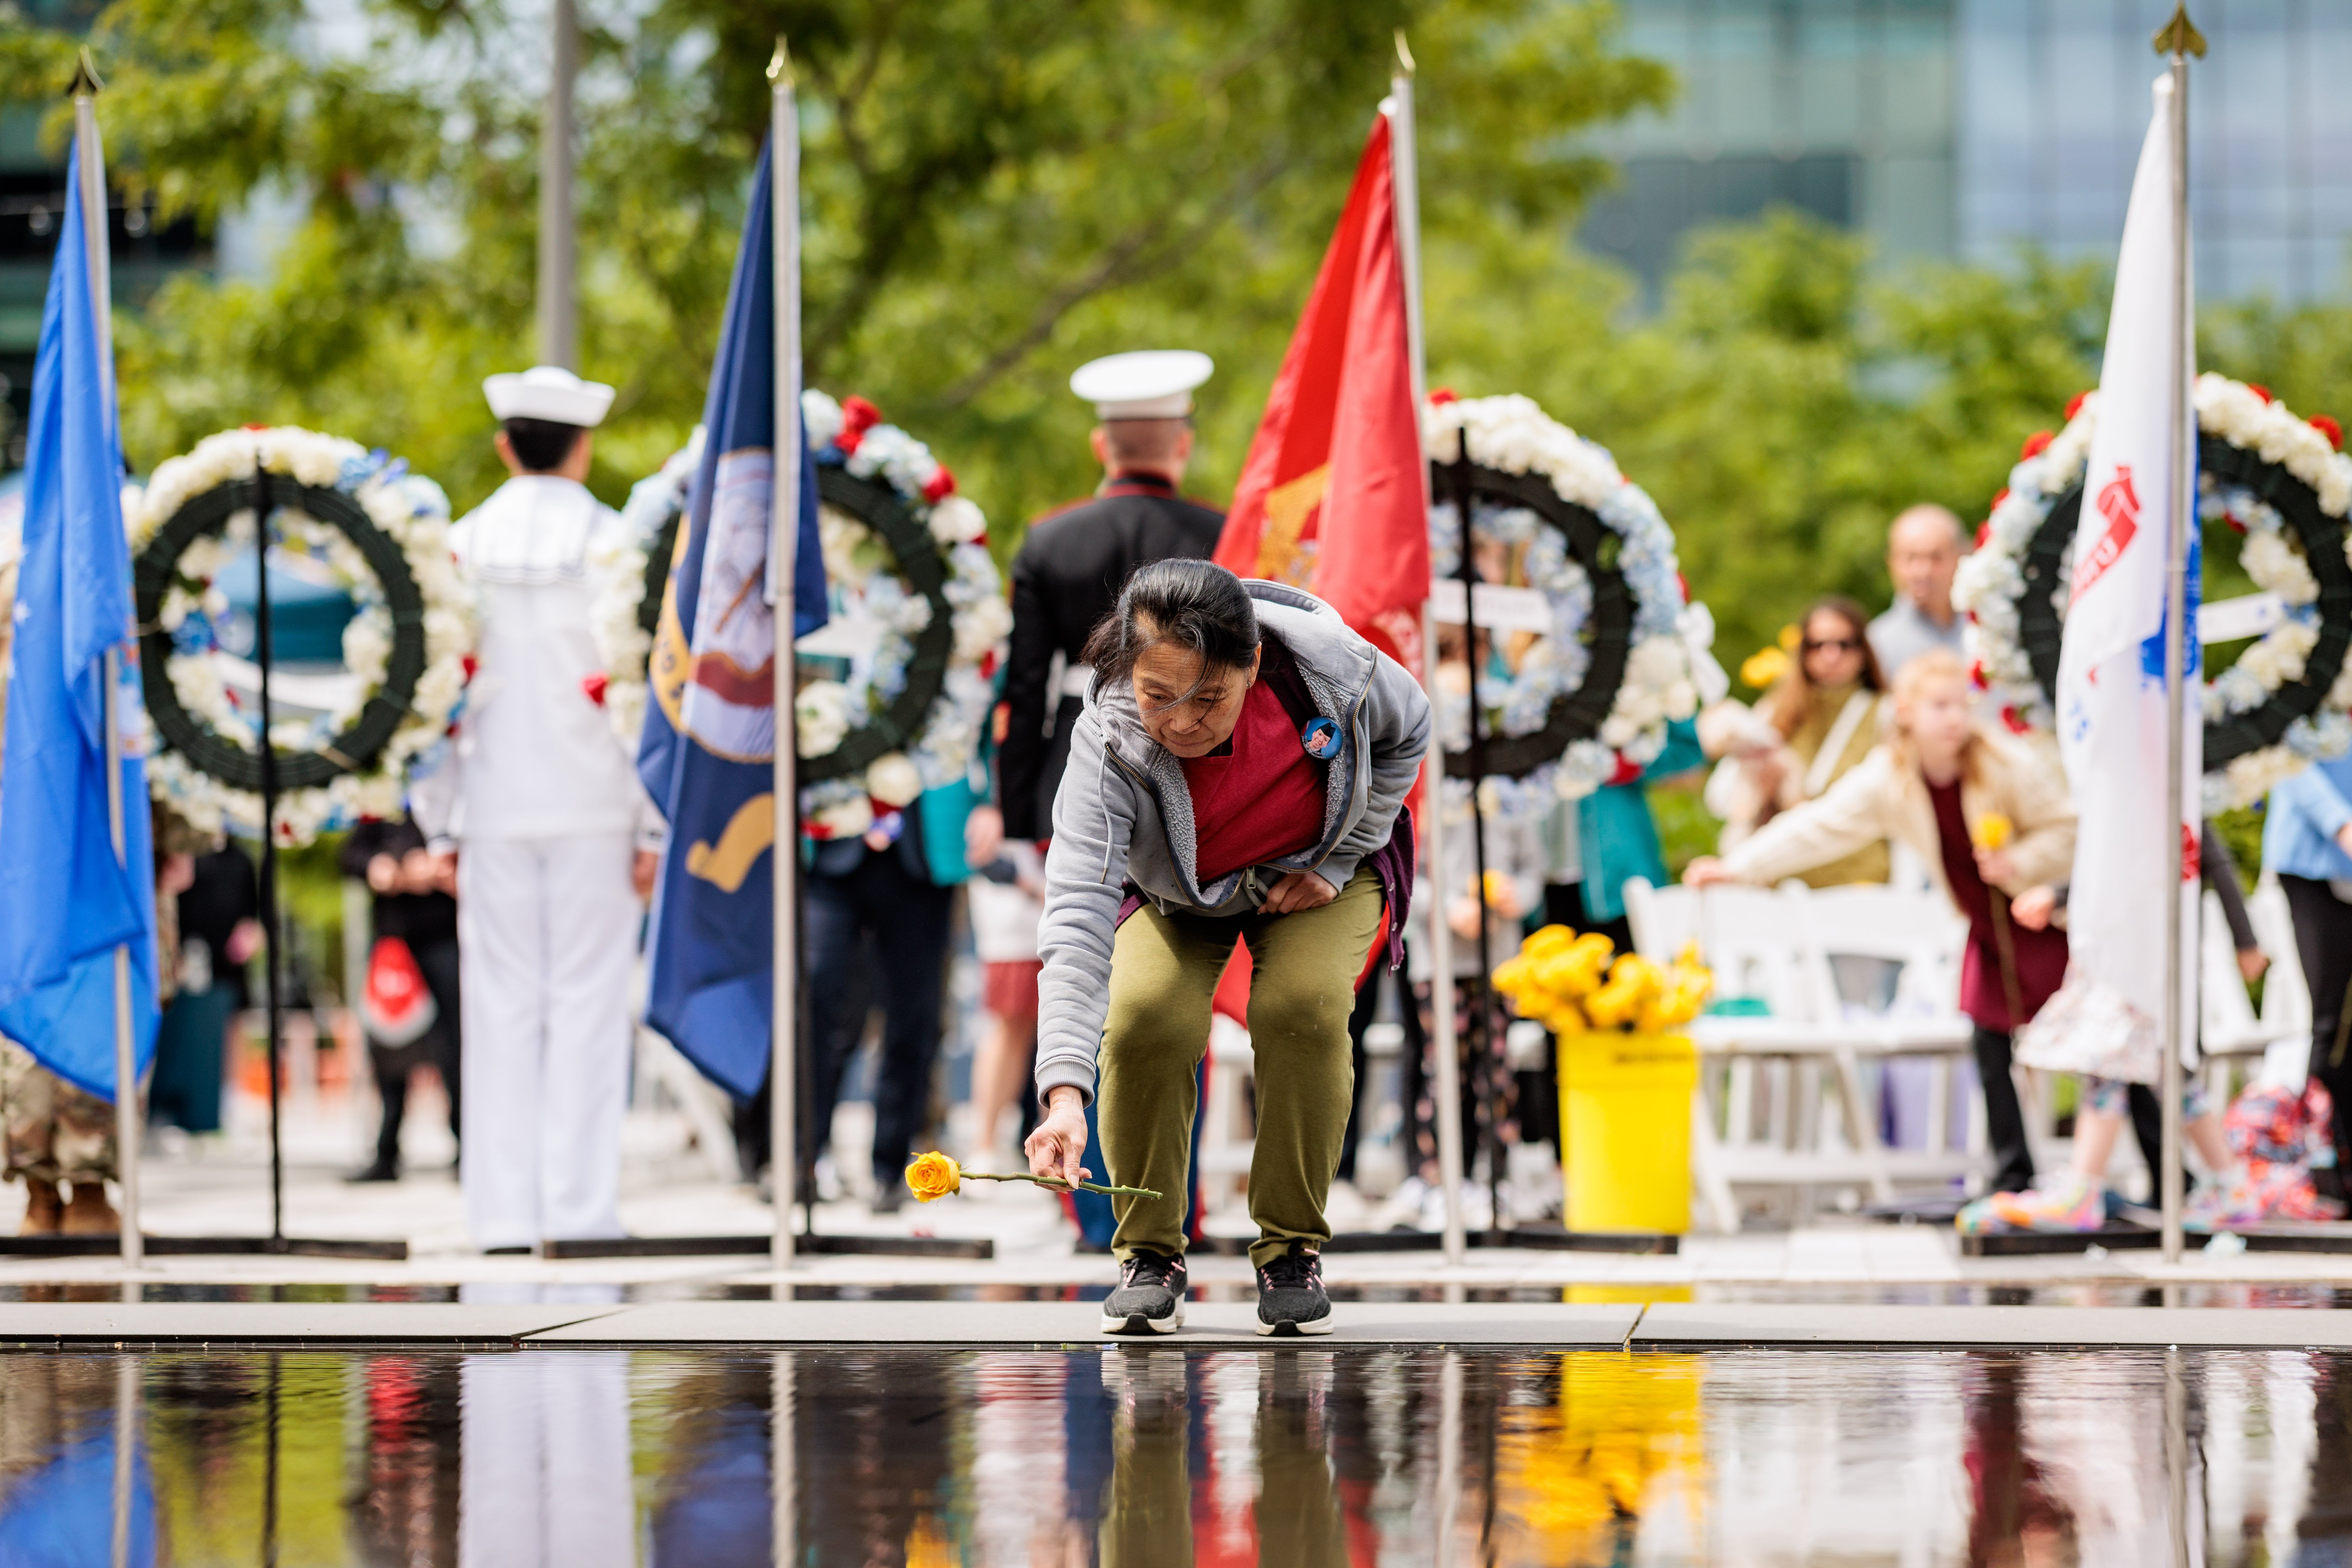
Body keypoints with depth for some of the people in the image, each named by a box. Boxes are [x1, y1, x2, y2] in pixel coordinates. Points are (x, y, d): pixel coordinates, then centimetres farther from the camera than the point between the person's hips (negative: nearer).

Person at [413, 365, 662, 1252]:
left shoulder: (462, 546, 1)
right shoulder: (613, 542, -5)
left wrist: (439, 823, 10)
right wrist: (655, 827, -1)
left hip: (494, 807, 2)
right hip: (593, 809, -2)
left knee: (501, 1010, 5)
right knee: (586, 1004, 2)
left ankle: (505, 1213, 4)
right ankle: (579, 1206, -1)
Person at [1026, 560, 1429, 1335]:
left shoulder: (1328, 664, -34)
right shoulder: (1109, 747, -38)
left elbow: (1408, 734, -8)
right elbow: (1076, 919, -47)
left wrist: (1337, 864, -13)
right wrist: (1065, 1090, -58)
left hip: (1314, 874, 0)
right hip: (1175, 894, 0)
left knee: (1304, 1007, -27)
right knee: (1146, 1019, -26)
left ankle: (1293, 1249, -7)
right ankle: (1149, 1255, -5)